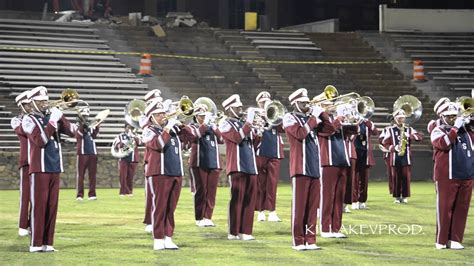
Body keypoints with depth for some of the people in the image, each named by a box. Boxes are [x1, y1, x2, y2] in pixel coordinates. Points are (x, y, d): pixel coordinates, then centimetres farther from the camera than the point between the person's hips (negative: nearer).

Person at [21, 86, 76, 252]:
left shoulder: (53, 116, 14)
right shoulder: (28, 120, -3)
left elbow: (72, 132, 6)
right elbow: (40, 140, -16)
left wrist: (60, 118, -6)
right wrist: (52, 122, -17)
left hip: (55, 168, 5)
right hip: (39, 168, -5)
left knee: (52, 206, 4)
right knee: (39, 205, -6)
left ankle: (47, 243, 8)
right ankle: (36, 243, -3)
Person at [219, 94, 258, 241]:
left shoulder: (243, 124, 20)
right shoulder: (225, 124, -2)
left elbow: (254, 141, 16)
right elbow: (238, 137, -17)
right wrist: (249, 121, -16)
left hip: (250, 167, 7)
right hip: (237, 167, -7)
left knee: (250, 200, 4)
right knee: (237, 199, -5)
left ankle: (245, 231, 9)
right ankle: (233, 232, 0)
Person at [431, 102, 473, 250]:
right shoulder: (438, 131, 1)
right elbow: (444, 144, -18)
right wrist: (455, 128, -15)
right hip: (447, 177, -5)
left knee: (461, 208, 5)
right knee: (445, 208, -2)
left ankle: (455, 239, 12)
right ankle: (441, 240, 4)